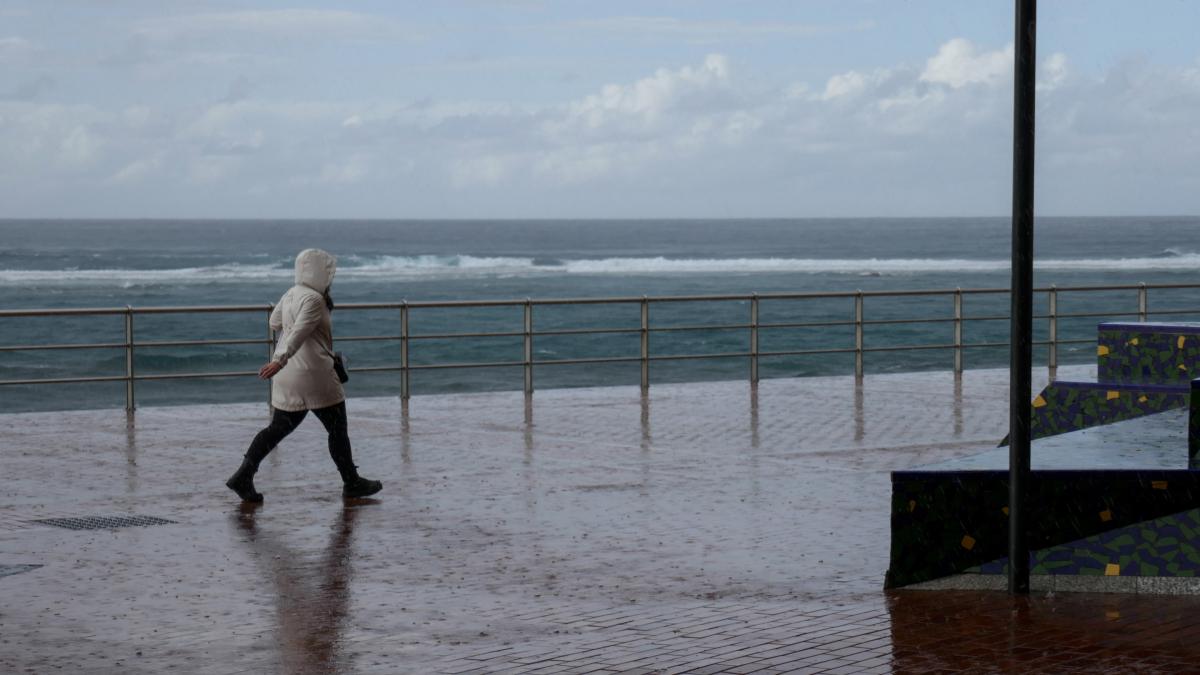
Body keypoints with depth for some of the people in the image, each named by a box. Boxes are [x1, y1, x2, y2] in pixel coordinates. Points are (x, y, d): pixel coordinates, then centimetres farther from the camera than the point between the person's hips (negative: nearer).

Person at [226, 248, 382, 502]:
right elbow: (299, 331, -27)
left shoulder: (291, 294, 11)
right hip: (313, 376, -9)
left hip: (288, 377, 9)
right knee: (338, 428, 5)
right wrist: (281, 359, -36)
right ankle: (352, 483, 14)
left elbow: (275, 322, 24)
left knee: (280, 427, 12)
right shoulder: (313, 299, -16)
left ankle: (243, 477, 5)